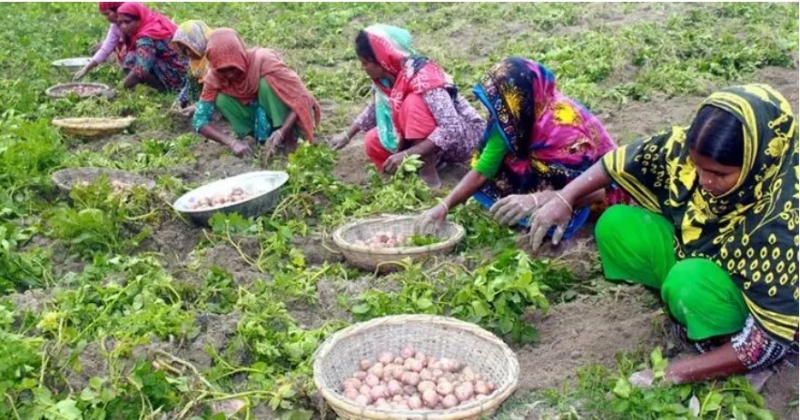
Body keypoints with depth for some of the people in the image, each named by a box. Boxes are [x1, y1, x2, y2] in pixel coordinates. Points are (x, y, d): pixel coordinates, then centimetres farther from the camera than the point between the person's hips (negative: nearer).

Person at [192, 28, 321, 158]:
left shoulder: (264, 60, -30)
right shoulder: (214, 77, -19)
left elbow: (300, 96, -29)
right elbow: (199, 120, -20)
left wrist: (282, 131, -42)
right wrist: (232, 142, -35)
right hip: (260, 115, 4)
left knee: (267, 83, -31)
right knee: (222, 100, -22)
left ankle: (289, 136, -18)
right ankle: (265, 135, -12)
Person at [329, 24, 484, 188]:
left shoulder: (421, 77, -30)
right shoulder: (384, 76, -6)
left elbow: (451, 128, -38)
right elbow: (375, 108, 18)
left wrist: (407, 154, -41)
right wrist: (347, 136, 17)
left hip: (461, 135, -8)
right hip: (426, 137, 8)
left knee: (413, 102, -31)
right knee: (373, 143, -9)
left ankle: (429, 173, -23)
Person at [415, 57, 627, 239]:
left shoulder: (565, 126, -34)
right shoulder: (513, 123, -16)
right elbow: (481, 173, -10)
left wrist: (537, 200, -52)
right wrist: (444, 206, -23)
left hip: (594, 200, -6)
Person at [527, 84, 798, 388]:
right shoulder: (706, 149, -21)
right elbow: (632, 158, -4)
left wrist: (677, 373, -30)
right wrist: (565, 198, -7)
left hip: (758, 306, -6)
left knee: (690, 283, -36)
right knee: (615, 226, -9)